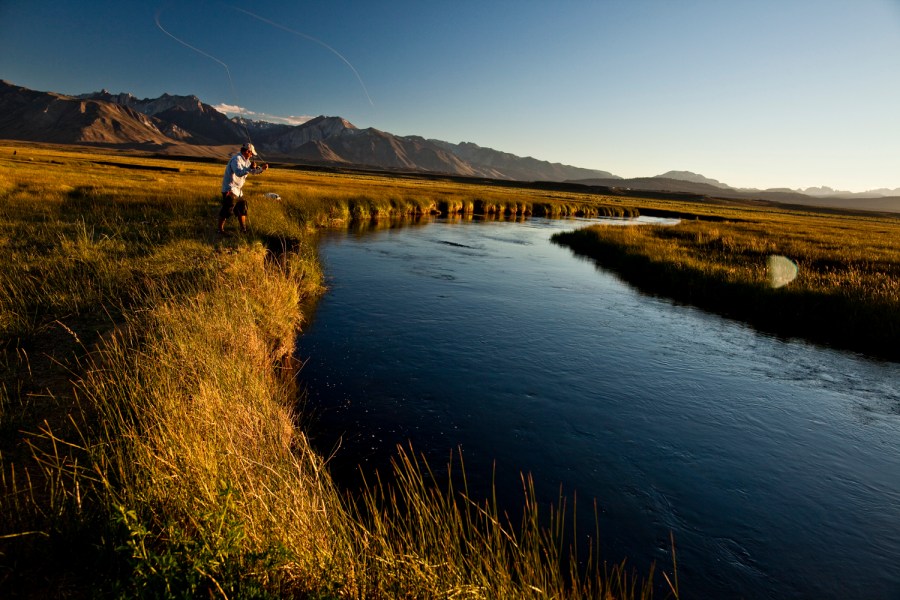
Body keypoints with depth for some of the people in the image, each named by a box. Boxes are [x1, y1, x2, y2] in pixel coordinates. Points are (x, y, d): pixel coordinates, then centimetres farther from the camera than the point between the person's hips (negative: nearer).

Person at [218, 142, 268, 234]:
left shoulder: (246, 160, 12)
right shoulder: (236, 159, -18)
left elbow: (253, 171, 20)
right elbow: (239, 173, -33)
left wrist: (262, 168, 4)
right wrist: (249, 168, -36)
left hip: (238, 190, 10)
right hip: (230, 190, -10)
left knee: (242, 209, 14)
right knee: (227, 211, -10)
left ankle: (243, 229, 23)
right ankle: (220, 230, -3)